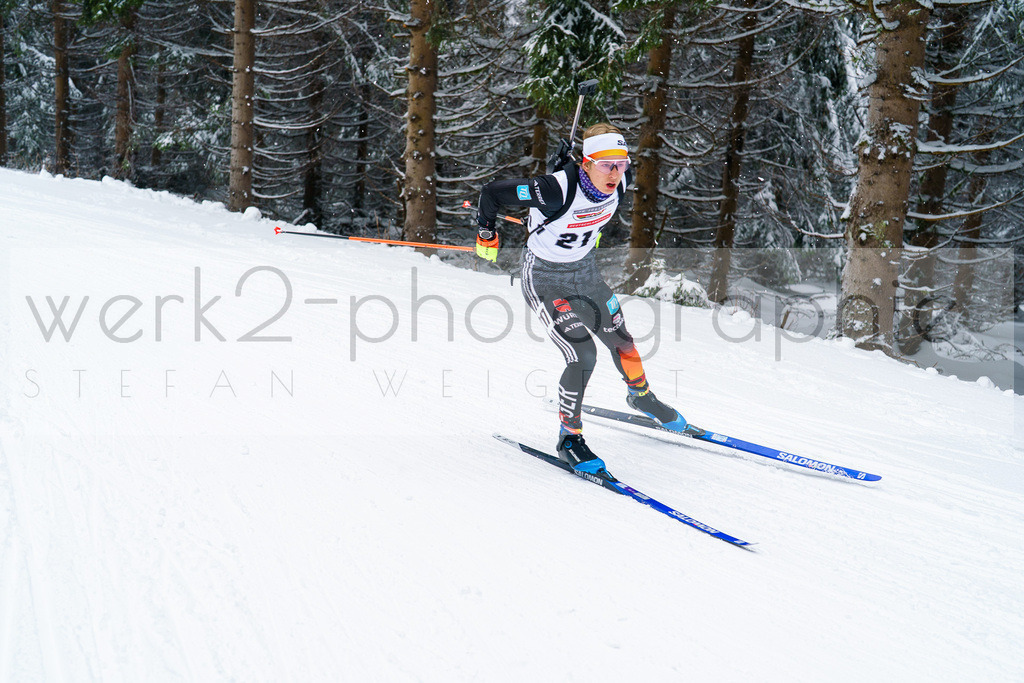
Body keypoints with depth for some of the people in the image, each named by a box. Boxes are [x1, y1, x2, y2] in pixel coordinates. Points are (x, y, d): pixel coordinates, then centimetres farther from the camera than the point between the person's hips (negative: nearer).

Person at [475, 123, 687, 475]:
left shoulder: (621, 182, -15)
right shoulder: (557, 190, -34)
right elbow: (492, 192, -25)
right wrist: (487, 236, -9)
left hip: (585, 269, 6)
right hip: (545, 277, -6)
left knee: (620, 339, 17)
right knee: (583, 357, -15)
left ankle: (641, 396, 48)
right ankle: (569, 437, 7)